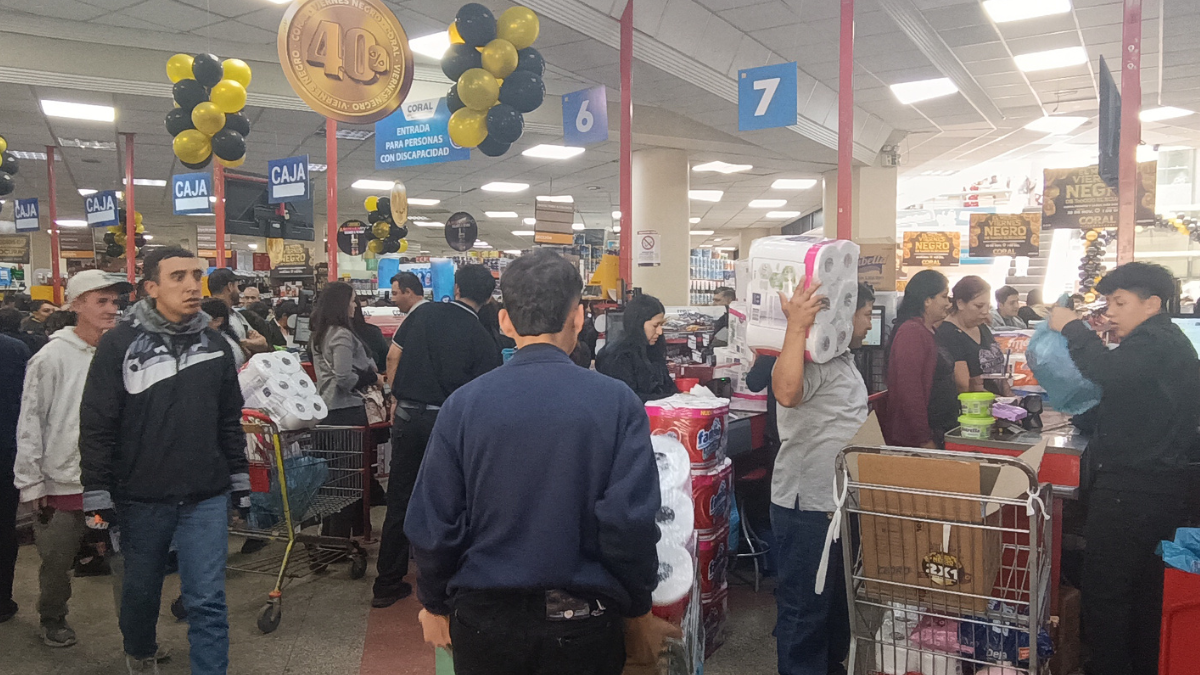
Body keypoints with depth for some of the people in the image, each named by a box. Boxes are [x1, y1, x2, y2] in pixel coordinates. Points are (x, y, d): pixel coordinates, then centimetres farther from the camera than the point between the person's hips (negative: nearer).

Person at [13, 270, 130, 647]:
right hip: (63, 484, -2)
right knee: (56, 562, 13)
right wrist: (30, 484, -5)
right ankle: (53, 620, 37)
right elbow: (30, 424, -5)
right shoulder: (52, 358, -8)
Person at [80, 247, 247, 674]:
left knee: (208, 600, -2)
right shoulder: (120, 344, -7)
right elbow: (97, 426, -7)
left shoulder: (215, 344, 4)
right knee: (141, 588, 20)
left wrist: (239, 480, 12)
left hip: (206, 497, 1)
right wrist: (97, 496, -8)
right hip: (141, 497, -1)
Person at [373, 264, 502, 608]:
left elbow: (394, 354, 6)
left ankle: (387, 584, 18)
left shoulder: (423, 312, 3)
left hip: (408, 414, 3)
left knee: (399, 501, 10)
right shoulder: (482, 338, -5)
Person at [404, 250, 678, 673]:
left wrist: (434, 605, 10)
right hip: (582, 621, -1)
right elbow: (630, 522, -16)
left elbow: (432, 524, -6)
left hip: (484, 617, 2)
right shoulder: (617, 403, -13)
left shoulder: (464, 404, -9)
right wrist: (638, 613, 0)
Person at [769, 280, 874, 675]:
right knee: (805, 608, 2)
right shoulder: (813, 359, -20)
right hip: (808, 506, -11)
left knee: (838, 601, 24)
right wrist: (796, 327, -44)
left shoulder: (843, 359, 15)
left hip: (838, 503, 11)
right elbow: (786, 392, -44)